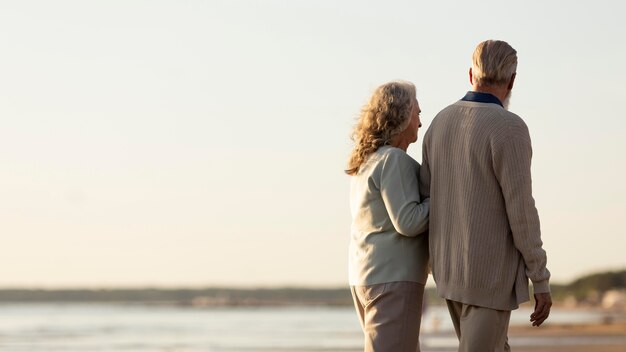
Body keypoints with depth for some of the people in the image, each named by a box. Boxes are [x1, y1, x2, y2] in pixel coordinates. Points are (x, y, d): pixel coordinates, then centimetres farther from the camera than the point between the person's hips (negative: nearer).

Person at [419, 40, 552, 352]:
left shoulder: (442, 122, 5)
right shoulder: (509, 128, -19)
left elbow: (427, 196, 11)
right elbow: (521, 213, -19)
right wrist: (541, 281, -12)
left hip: (452, 265, 8)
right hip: (490, 271, -8)